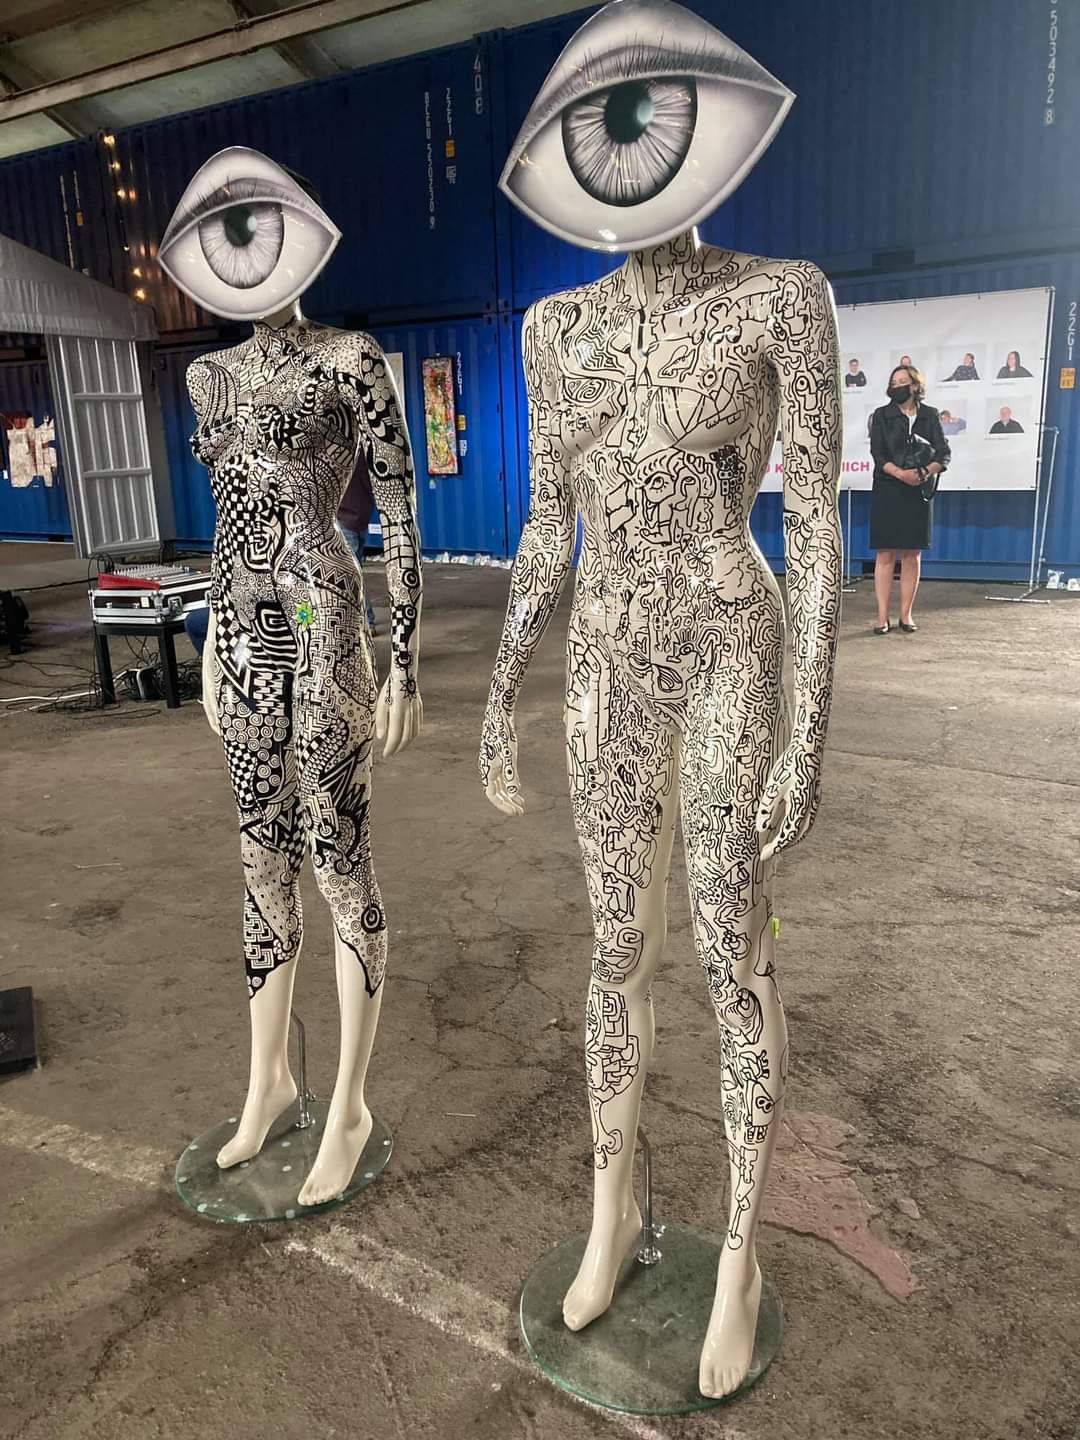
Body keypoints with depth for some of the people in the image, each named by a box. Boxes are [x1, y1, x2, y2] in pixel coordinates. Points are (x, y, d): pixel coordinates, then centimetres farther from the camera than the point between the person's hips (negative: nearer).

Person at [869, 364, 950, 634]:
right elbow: (877, 454, -5)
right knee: (885, 555, -3)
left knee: (912, 555, 4)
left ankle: (906, 614, 11)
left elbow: (943, 453, 2)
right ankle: (882, 616, -1)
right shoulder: (881, 416, 5)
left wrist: (926, 472, -17)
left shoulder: (930, 415, 8)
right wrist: (900, 473, -20)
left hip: (919, 492, 2)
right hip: (888, 491, -2)